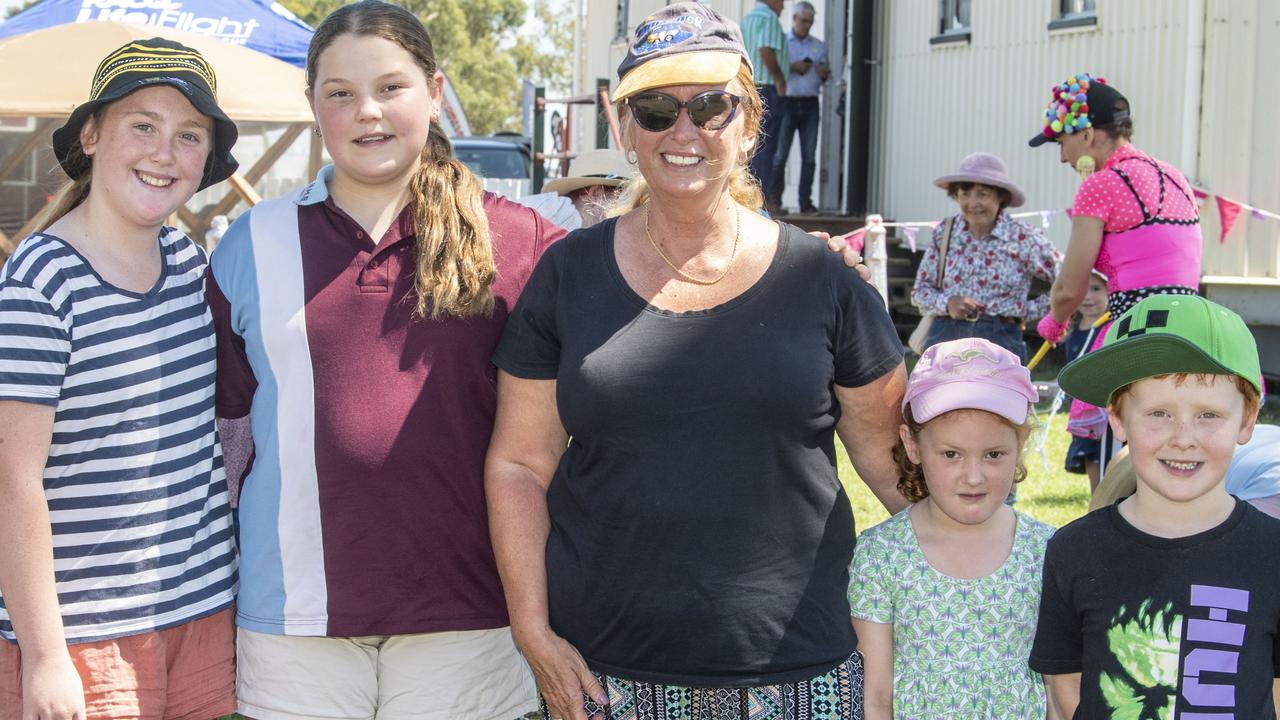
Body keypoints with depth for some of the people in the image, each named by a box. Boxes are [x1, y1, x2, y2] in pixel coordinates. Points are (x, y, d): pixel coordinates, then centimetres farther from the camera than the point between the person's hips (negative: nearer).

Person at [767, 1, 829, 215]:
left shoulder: (819, 46, 16)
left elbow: (826, 77, 19)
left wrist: (825, 74, -4)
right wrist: (792, 68, -13)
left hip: (810, 104, 3)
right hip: (787, 103, -3)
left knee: (809, 156, -3)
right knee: (779, 155, -5)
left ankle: (806, 202, -2)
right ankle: (773, 200, 1)